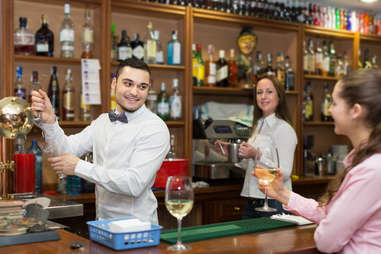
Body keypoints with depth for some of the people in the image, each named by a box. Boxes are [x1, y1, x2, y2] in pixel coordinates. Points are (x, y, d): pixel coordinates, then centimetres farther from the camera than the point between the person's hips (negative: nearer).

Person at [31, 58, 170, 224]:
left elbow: (135, 184, -21)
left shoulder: (155, 129, -12)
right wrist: (49, 121, -15)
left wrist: (79, 167, -18)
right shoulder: (103, 121, 11)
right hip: (102, 223, 6)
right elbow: (67, 149, 3)